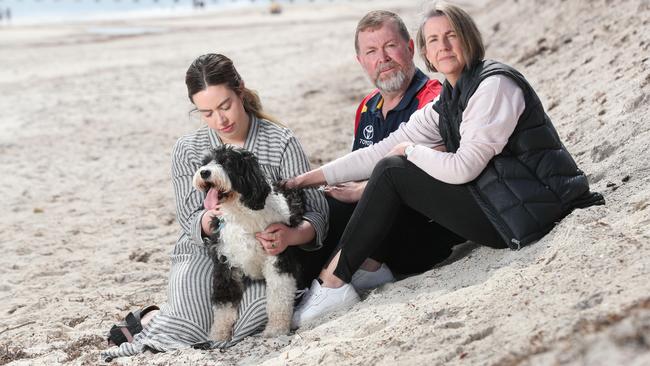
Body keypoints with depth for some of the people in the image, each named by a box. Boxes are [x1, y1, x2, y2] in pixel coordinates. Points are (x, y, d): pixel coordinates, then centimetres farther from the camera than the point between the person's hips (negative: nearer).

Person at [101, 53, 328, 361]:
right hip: (203, 255, 0)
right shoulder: (188, 149, 3)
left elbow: (316, 212, -8)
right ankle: (150, 318, 0)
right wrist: (209, 219, -28)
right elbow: (190, 220, -2)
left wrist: (291, 235, -32)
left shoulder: (281, 142, -3)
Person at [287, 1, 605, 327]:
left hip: (527, 210, -9)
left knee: (392, 173, -12)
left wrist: (410, 150, -4)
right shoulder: (444, 106, 13)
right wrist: (316, 176, 5)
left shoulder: (494, 85, -14)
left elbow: (463, 168, -20)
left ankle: (333, 283, -9)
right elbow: (385, 149, 10)